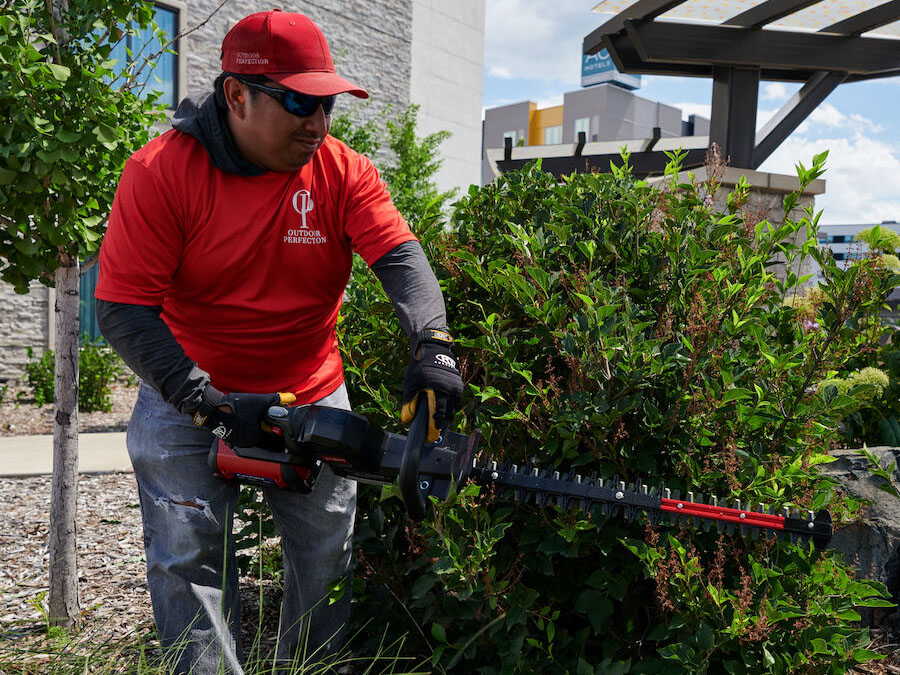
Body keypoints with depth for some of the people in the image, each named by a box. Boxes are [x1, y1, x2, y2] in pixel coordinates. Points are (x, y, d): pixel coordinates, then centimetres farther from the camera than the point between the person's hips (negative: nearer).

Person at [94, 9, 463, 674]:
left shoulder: (344, 173, -8)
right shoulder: (161, 171, -17)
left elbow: (401, 257, -18)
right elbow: (124, 309, -19)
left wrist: (433, 348, -37)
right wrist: (206, 403, -25)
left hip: (313, 395, 3)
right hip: (187, 399, -2)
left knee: (327, 553, 12)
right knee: (190, 561, -3)